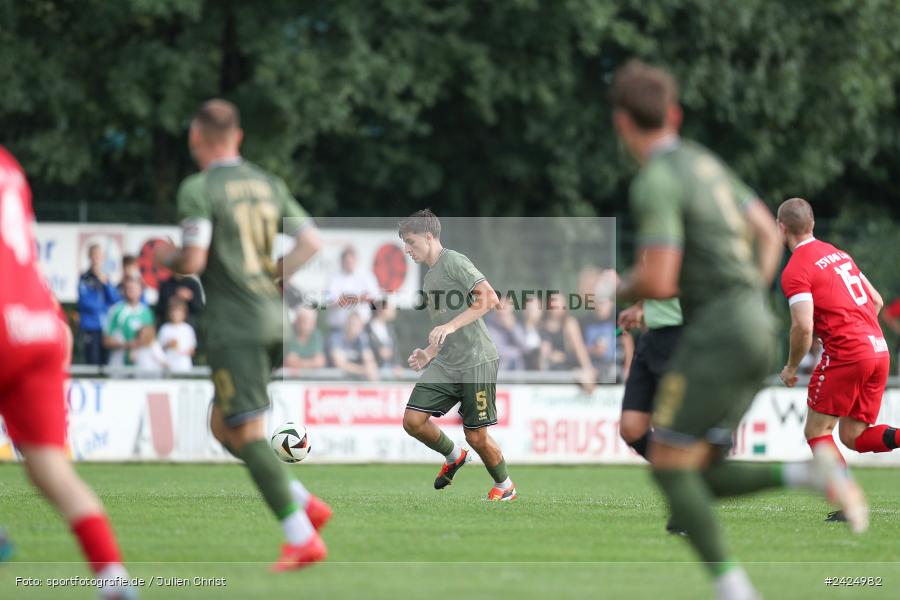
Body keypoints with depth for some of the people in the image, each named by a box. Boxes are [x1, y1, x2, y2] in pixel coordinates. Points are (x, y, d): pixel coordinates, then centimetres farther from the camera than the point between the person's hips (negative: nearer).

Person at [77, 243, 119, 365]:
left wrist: (106, 283, -9)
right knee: (92, 364, -7)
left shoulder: (105, 278, 12)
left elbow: (115, 300, 3)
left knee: (105, 363, 5)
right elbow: (86, 302, -10)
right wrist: (105, 306, 2)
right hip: (90, 329, -5)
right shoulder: (84, 279, -5)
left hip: (106, 327, 5)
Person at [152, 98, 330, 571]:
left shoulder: (199, 190, -9)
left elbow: (193, 261, -16)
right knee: (222, 425, 18)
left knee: (247, 434, -6)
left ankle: (302, 538, -13)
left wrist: (166, 258, 5)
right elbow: (310, 242, 9)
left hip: (234, 326, -7)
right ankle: (304, 503, 8)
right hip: (274, 320, 7)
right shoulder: (269, 185, 12)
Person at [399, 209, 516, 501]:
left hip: (476, 362, -8)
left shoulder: (453, 262, -9)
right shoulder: (430, 278, 18)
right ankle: (454, 456, 19)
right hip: (445, 364, 8)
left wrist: (451, 326, -27)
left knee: (476, 436, -2)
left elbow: (489, 297, -22)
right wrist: (429, 353, 12)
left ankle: (505, 486, 22)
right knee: (413, 420, -6)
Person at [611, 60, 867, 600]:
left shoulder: (655, 183, -13)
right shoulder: (702, 161, 18)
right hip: (756, 331, 9)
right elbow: (770, 231, 24)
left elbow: (660, 283, -19)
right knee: (702, 479, 11)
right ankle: (810, 474, -9)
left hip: (717, 332, -9)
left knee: (669, 466, -4)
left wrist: (624, 290, 3)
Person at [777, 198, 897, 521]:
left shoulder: (795, 271, -7)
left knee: (817, 431, 4)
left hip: (846, 354, -8)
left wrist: (791, 368, -2)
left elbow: (803, 328, -17)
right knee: (853, 436, 12)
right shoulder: (839, 254, 18)